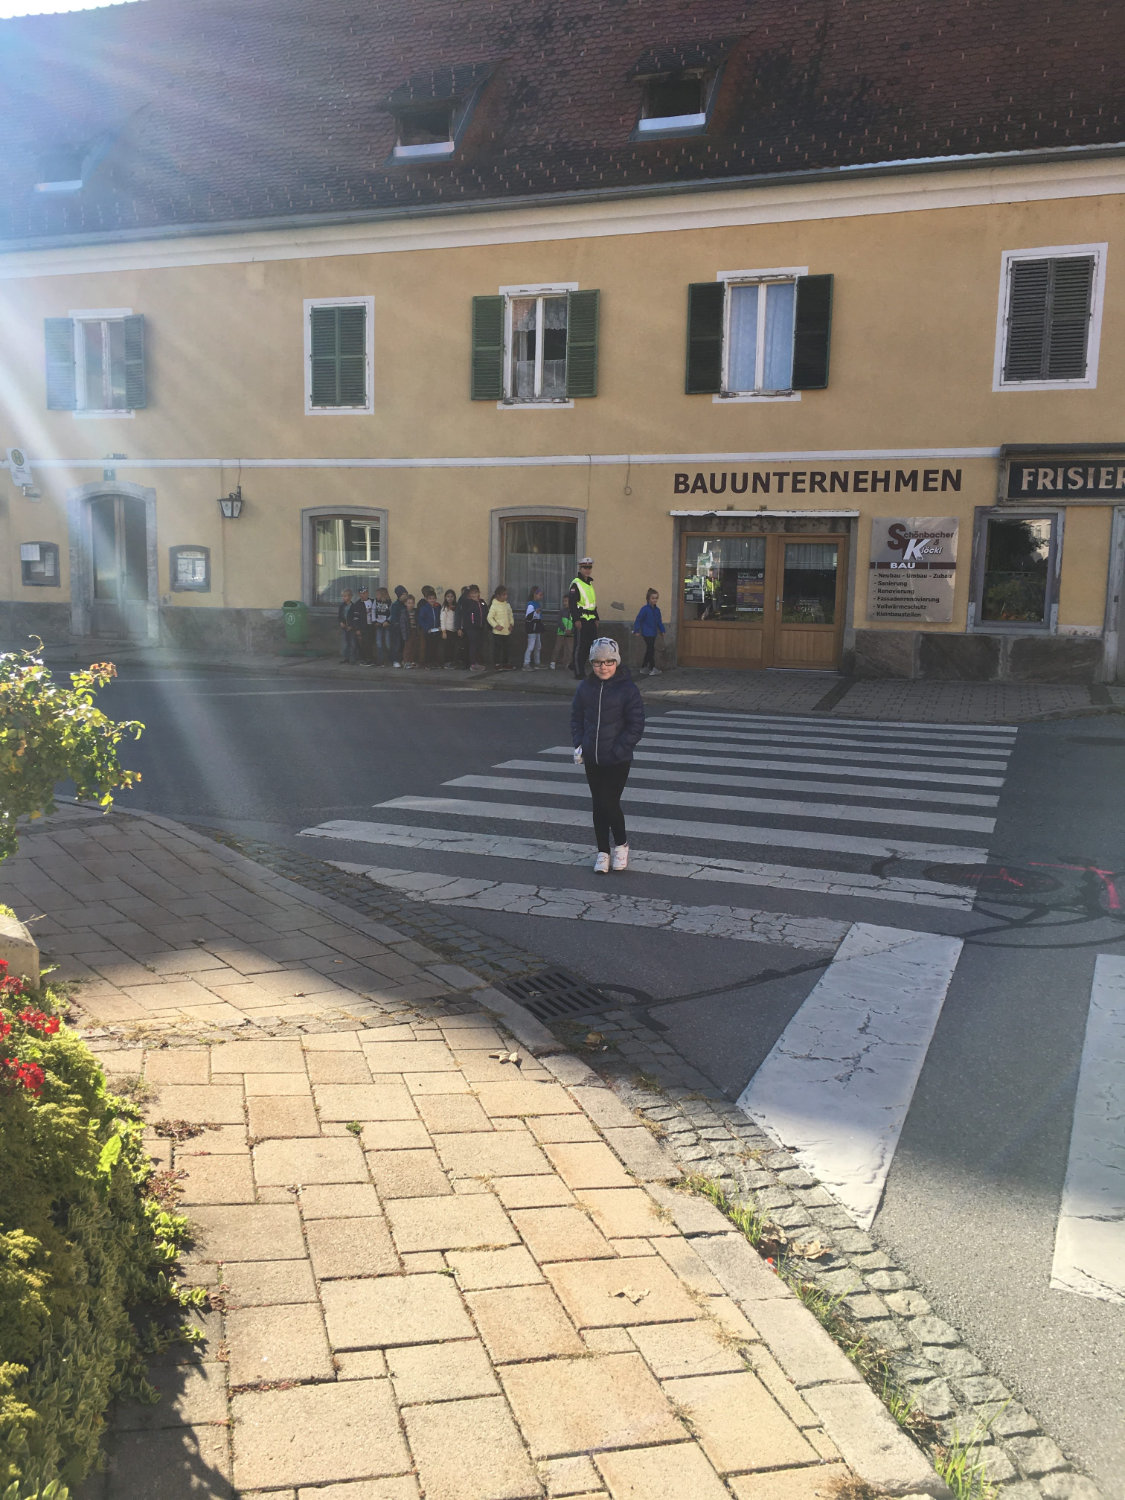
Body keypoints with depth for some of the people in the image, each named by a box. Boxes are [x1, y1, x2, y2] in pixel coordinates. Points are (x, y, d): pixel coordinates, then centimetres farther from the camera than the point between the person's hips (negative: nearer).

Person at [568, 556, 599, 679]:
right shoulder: (576, 584, -8)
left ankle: (577, 666, 21)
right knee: (579, 646, -5)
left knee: (588, 646, 10)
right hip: (581, 620, -8)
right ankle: (579, 673, -2)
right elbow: (572, 603, -14)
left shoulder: (590, 583, 19)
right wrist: (576, 620, -20)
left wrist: (596, 619, 20)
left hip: (591, 620, 8)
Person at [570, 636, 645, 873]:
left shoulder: (628, 689, -9)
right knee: (598, 806, 11)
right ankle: (602, 851, 24)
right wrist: (579, 745, 1)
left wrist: (616, 751, -13)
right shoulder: (585, 687, 3)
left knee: (609, 804, -7)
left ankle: (621, 844, 20)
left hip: (618, 761, -4)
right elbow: (576, 718, 15)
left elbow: (636, 727, -8)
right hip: (592, 760, 4)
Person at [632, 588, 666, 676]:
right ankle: (652, 669, -10)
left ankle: (644, 667, 23)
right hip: (646, 633, -8)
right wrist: (636, 631, -16)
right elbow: (638, 620, -12)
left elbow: (659, 621, 19)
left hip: (653, 633, 8)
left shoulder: (657, 610, 9)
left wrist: (662, 630, 14)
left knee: (649, 650, 13)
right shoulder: (645, 609, -13)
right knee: (651, 650, -11)